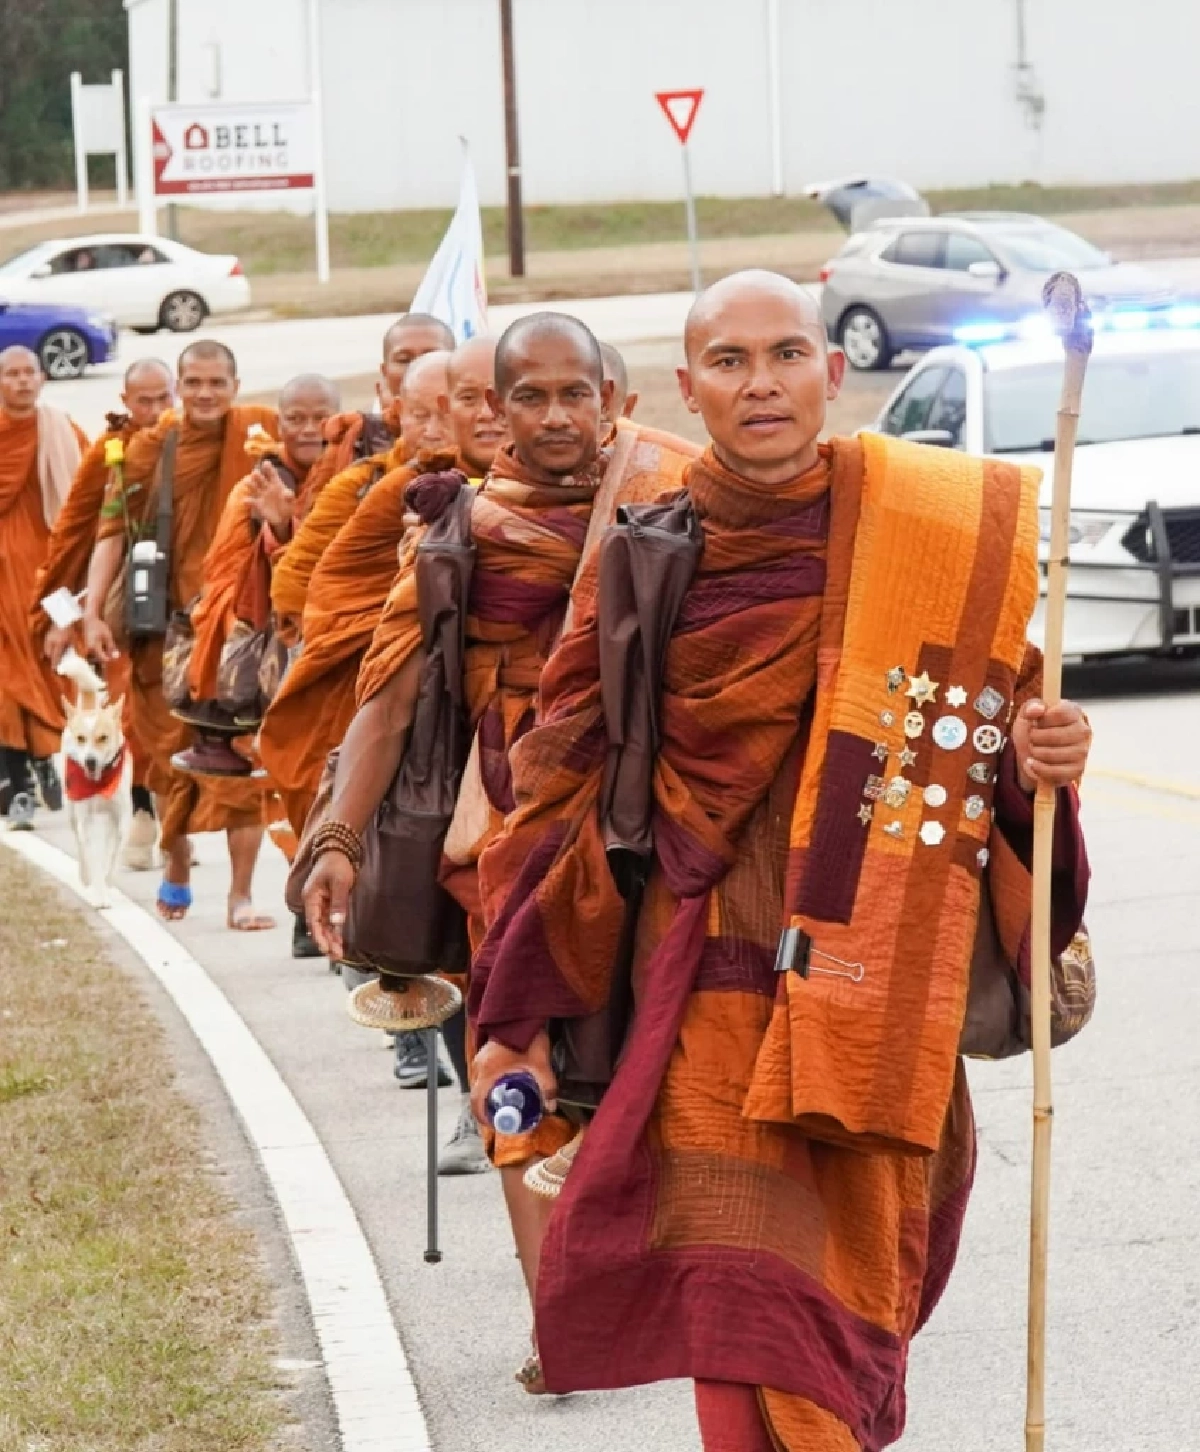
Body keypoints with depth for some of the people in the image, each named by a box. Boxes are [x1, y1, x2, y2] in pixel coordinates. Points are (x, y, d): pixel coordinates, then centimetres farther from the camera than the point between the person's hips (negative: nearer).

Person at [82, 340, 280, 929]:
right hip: (167, 625, 1)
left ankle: (240, 895, -1)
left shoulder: (258, 431, -3)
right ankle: (176, 868, 34)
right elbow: (114, 527, -1)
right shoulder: (150, 448, -1)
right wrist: (92, 612, -10)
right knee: (170, 756, 13)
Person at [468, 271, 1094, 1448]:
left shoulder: (940, 532, 1)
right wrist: (515, 1014, 6)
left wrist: (1038, 767, -15)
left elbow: (992, 743, 9)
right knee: (752, 1317, -11)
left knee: (849, 1297, 5)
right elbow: (567, 788, 7)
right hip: (711, 987, 0)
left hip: (874, 989, 0)